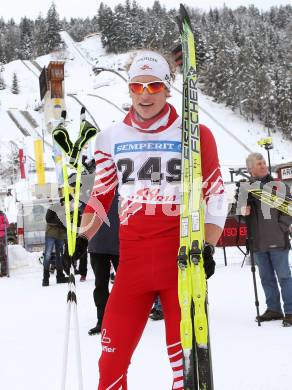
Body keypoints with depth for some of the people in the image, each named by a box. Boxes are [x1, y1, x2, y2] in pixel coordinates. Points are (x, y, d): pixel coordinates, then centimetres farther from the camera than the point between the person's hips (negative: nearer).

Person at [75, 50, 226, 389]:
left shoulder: (194, 135, 1)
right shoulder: (112, 138, 9)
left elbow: (215, 195, 4)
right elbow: (101, 196, 17)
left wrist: (207, 247, -7)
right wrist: (82, 238, 6)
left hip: (182, 259, -2)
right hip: (132, 261, 3)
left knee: (184, 358, 1)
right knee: (112, 359, 2)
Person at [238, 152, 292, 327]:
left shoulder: (278, 185, 1)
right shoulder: (245, 188, 8)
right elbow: (240, 211, 15)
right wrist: (243, 212, -7)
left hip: (277, 240, -4)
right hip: (258, 242, 4)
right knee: (266, 277, 12)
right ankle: (274, 309, 22)